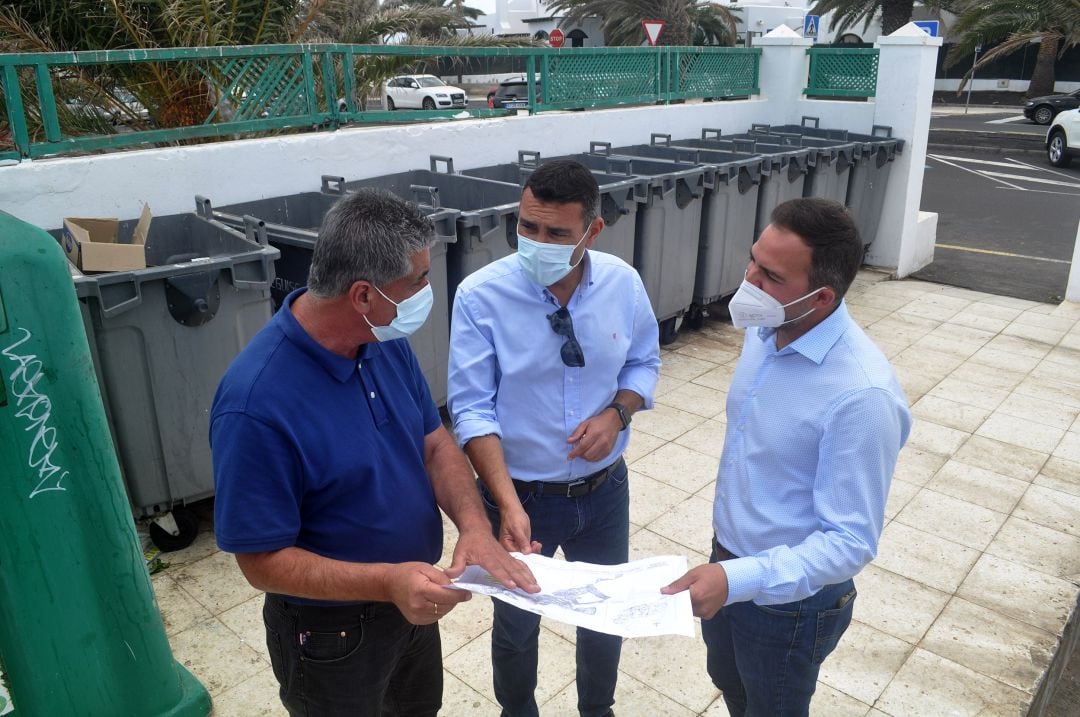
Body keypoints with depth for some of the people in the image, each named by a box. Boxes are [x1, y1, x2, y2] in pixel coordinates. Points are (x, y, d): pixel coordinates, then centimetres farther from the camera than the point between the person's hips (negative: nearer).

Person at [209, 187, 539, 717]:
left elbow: (434, 443, -2)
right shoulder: (256, 404, -32)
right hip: (332, 634, -6)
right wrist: (386, 581, -37)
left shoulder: (387, 340, -11)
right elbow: (262, 561, -25)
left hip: (414, 603, 7)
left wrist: (474, 526, -19)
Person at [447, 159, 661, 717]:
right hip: (521, 495, -3)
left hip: (604, 490, 3)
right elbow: (472, 409, -19)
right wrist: (508, 503, -29)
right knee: (516, 625, 19)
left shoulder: (623, 283, -11)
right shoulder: (481, 295, -20)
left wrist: (617, 413, -16)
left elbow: (644, 363, 4)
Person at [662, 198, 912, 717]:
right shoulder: (764, 333, -8)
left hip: (791, 596, -6)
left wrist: (739, 581, -39)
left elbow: (852, 542, -28)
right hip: (729, 561, 7)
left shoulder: (862, 394, -33)